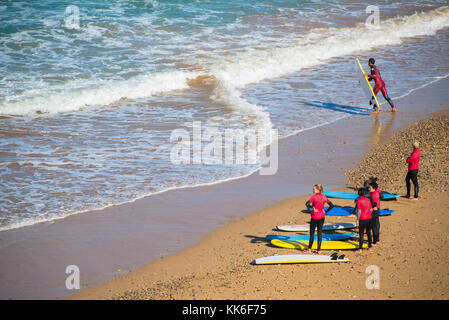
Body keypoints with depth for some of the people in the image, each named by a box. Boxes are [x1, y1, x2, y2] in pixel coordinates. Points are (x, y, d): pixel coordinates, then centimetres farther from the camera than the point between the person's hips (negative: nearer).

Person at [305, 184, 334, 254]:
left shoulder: (314, 197, -15)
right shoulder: (324, 197, 0)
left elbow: (307, 204, -26)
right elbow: (331, 205, 3)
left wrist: (312, 207, -12)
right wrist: (325, 211, 7)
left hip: (314, 217, -5)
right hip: (321, 217, 5)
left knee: (312, 233, 6)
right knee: (319, 233, 9)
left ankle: (309, 249, 11)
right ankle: (319, 249, 10)